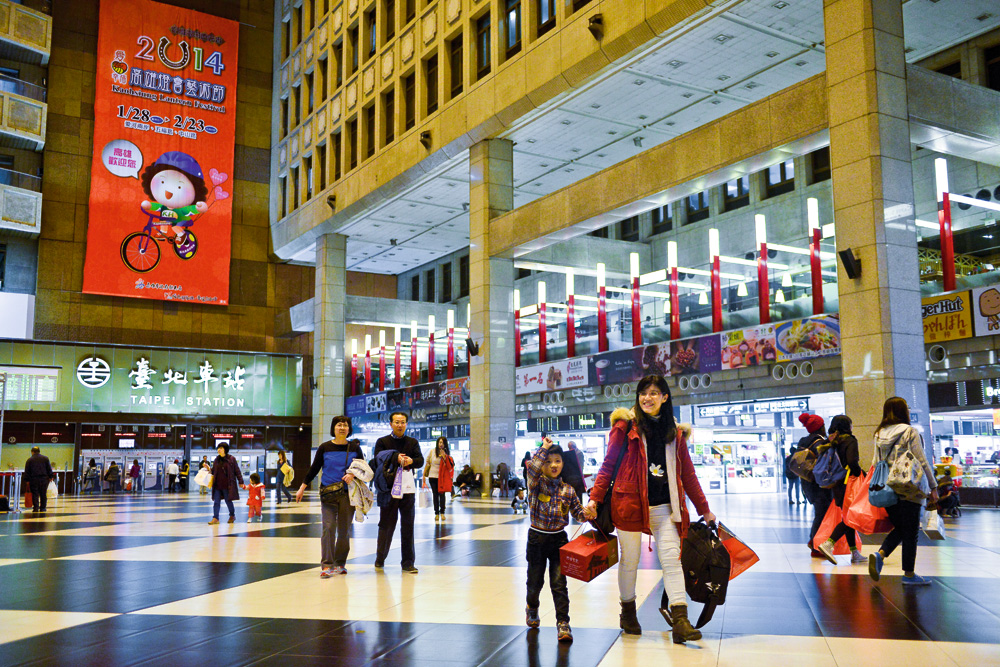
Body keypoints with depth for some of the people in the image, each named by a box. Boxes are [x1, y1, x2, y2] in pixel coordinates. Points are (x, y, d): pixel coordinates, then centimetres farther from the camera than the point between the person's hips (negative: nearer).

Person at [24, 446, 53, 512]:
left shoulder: (29, 460, 3)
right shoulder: (45, 458, 7)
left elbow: (26, 471, 2)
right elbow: (49, 469, 6)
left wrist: (27, 480, 6)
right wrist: (51, 477, 11)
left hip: (33, 479, -1)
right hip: (44, 479, 1)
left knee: (35, 494, 0)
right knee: (43, 494, 6)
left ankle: (36, 508, -6)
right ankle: (42, 508, 8)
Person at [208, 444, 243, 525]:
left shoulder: (231, 459, -3)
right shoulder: (216, 460, 10)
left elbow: (237, 471, -1)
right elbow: (213, 471, 19)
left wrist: (240, 482, -3)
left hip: (227, 485, -4)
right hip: (217, 485, 4)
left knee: (228, 501, 5)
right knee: (216, 502, 1)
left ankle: (232, 516, 25)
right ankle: (215, 518, 3)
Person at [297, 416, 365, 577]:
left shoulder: (355, 448, 7)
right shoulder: (325, 448, 4)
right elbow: (314, 469, 9)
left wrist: (352, 475, -9)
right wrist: (302, 488, 7)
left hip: (348, 494, 1)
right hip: (328, 493, -1)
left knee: (344, 530, 4)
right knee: (328, 527, -10)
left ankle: (340, 564, 16)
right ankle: (326, 565, -9)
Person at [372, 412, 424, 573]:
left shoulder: (413, 442, 15)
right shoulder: (382, 442, 8)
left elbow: (420, 461, 3)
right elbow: (378, 460, -7)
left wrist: (410, 461, -18)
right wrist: (395, 458, -21)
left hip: (408, 488, 2)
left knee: (408, 525, 2)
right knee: (386, 524, 4)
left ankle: (408, 562, 8)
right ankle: (380, 559, 22)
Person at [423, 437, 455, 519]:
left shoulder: (447, 453, 0)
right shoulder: (432, 451, 0)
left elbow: (450, 466, -8)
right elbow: (428, 463, 7)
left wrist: (445, 457, -20)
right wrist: (424, 474, 7)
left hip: (442, 477, -1)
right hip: (432, 476, 1)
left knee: (442, 494, -5)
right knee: (435, 495, 4)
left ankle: (442, 513, 1)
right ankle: (436, 513, 9)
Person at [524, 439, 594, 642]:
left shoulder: (568, 490, 0)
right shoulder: (536, 483, -8)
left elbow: (577, 511, 6)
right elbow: (532, 467, -29)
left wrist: (587, 514, -16)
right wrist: (544, 448, -20)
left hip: (559, 539, 1)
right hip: (537, 538, 0)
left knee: (559, 583, -5)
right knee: (535, 581, 14)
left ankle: (563, 622, 1)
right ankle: (532, 609, 43)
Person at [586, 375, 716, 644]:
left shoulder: (675, 433, 11)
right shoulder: (626, 426, 0)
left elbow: (687, 474, 17)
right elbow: (609, 464, 1)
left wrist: (704, 509, 17)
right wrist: (595, 498, -8)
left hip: (664, 507, 3)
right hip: (630, 503, -2)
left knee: (672, 559, -8)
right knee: (630, 560, 7)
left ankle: (680, 620, -11)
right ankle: (628, 612, 27)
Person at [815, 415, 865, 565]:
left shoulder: (831, 442, 11)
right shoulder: (850, 441, -8)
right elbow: (852, 462, -21)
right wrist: (860, 474, -6)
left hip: (835, 485, 7)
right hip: (847, 484, -7)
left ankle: (855, 553, 16)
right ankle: (828, 544, -20)